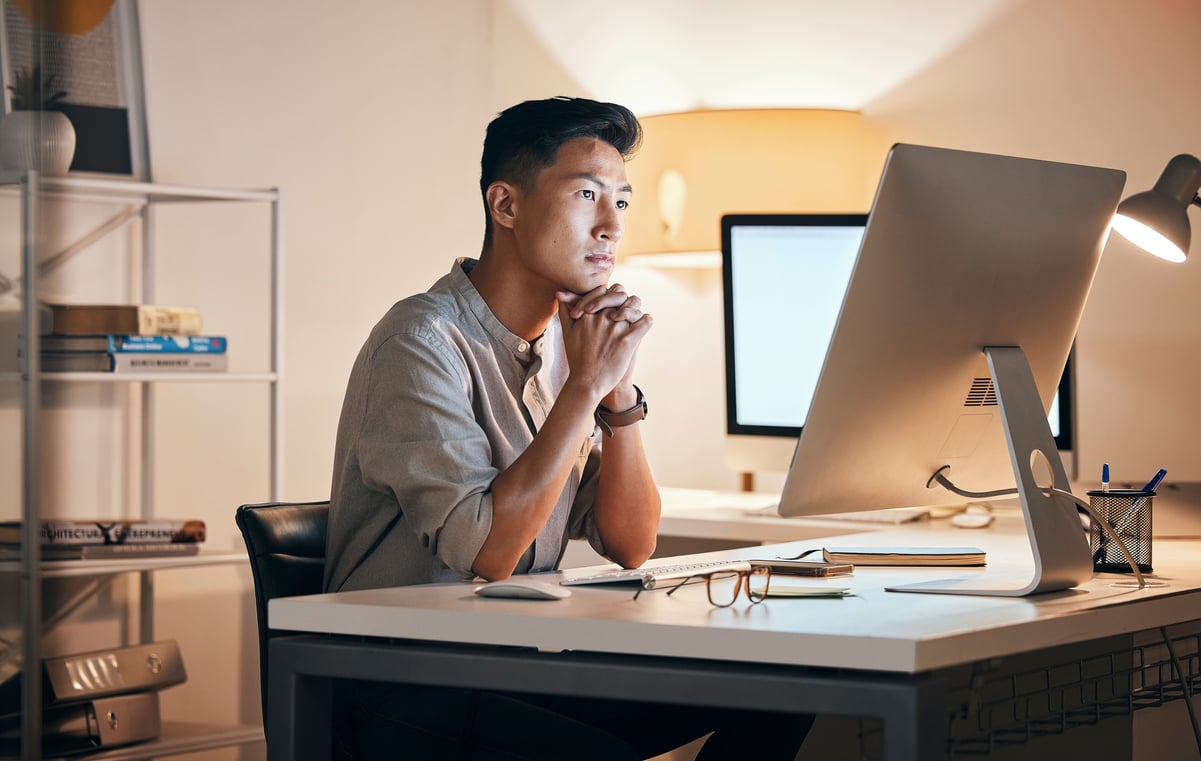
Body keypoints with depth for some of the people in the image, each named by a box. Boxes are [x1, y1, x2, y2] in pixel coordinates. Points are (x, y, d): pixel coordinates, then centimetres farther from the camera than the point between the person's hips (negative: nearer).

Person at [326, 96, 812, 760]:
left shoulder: (565, 337, 10)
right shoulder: (423, 340, -14)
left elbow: (630, 547, 5)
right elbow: (489, 553, -23)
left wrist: (619, 393, -9)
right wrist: (586, 386, -19)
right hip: (408, 697, -7)